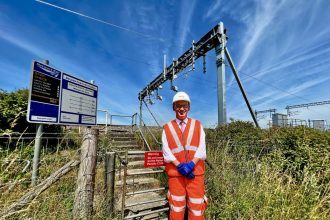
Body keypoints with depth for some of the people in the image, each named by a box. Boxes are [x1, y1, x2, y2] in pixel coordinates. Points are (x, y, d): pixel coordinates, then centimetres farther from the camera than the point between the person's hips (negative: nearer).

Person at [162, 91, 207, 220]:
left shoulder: (197, 125, 8)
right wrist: (179, 166, -14)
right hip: (175, 172, 0)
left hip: (195, 171, 0)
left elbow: (201, 148, -1)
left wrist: (191, 164, -15)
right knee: (176, 208, 11)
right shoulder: (167, 128, 6)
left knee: (196, 207, 6)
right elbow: (166, 151, -2)